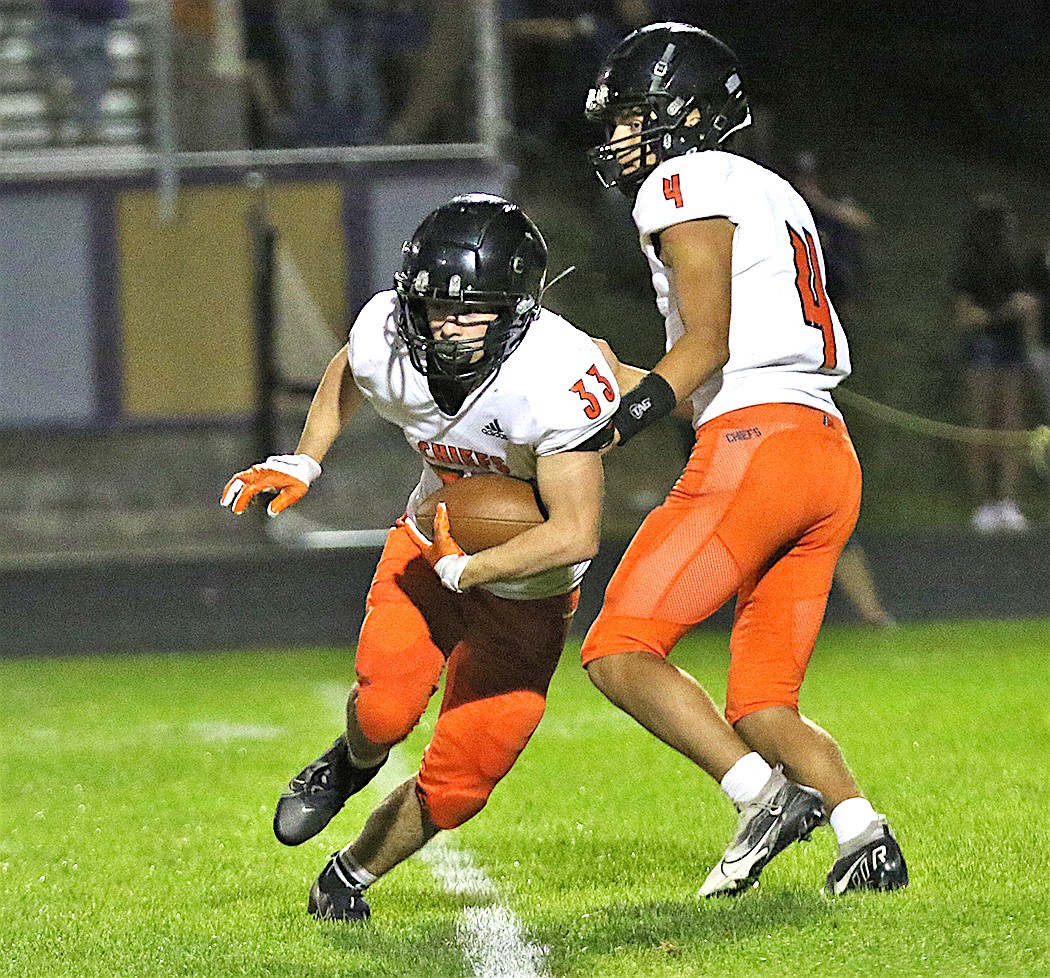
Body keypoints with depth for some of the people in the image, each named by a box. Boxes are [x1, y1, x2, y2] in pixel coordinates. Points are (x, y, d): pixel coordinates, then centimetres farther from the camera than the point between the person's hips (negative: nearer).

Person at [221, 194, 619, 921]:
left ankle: (353, 875, 26)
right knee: (387, 709, -23)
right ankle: (350, 764, 14)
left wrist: (463, 569, -27)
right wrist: (303, 464, 3)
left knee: (457, 786, -3)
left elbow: (576, 535, -32)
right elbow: (347, 372, 9)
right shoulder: (387, 342, -20)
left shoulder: (559, 380, -36)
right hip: (432, 542, 2)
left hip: (527, 585, -2)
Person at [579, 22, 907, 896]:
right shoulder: (775, 195, 27)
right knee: (761, 709, 10)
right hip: (831, 461, 9)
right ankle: (864, 833, -12)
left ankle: (766, 794, -20)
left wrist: (624, 420, -19)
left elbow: (709, 339, -12)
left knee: (619, 653, -5)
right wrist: (622, 382, 37)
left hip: (753, 446, -9)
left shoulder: (687, 184, 0)